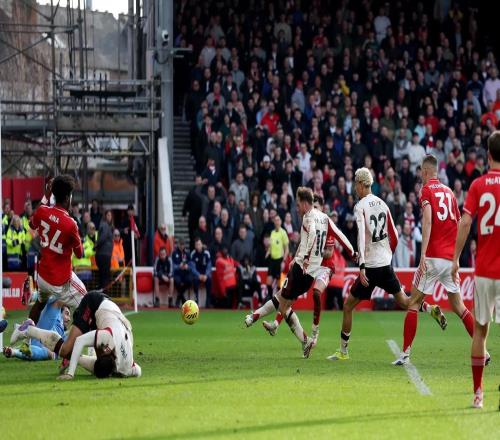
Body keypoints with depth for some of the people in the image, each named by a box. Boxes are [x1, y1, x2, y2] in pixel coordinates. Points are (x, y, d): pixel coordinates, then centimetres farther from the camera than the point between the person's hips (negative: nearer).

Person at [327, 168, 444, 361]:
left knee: (348, 307, 3)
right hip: (386, 263, 6)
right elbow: (394, 236, 14)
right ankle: (431, 309, -5)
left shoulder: (360, 207, -10)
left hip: (370, 265, -6)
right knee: (403, 300, 20)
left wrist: (362, 267, -26)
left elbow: (361, 237, -21)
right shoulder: (382, 204, 9)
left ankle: (343, 351, 5)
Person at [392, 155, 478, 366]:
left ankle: (405, 353, -1)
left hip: (433, 257, -5)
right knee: (458, 305, 12)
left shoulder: (426, 190, -3)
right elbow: (459, 224, 17)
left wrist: (422, 255, -22)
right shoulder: (449, 192, 14)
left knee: (413, 303, 3)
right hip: (451, 257, 6)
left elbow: (427, 221, -17)